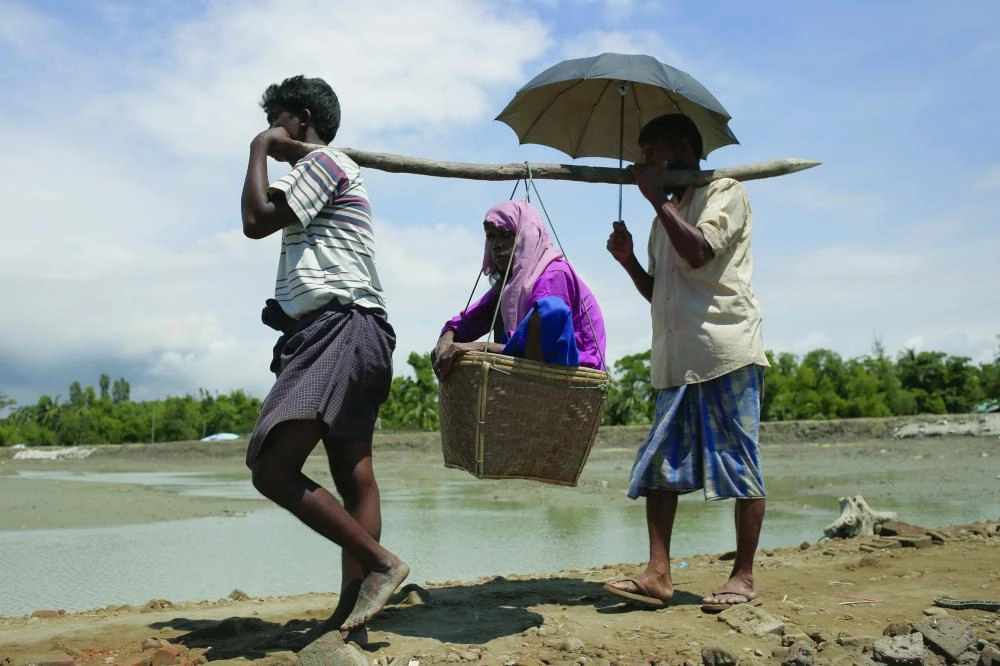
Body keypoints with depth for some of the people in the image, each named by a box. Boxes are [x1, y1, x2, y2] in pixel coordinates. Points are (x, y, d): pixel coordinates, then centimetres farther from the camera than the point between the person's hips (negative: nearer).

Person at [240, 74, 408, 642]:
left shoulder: (323, 160, -1)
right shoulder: (332, 171, 31)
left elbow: (256, 220, -8)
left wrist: (259, 150, 5)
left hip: (340, 329, -11)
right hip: (347, 337, 11)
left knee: (273, 468, -18)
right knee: (355, 478, 2)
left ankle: (379, 562, -17)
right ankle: (352, 613, 2)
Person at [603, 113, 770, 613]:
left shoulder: (725, 192, 1)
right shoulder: (665, 217, 24)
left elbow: (698, 253, -17)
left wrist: (657, 198, -9)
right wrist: (628, 261, 10)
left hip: (726, 352, -8)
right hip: (675, 360, 8)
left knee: (740, 463, -2)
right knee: (659, 464, 1)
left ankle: (744, 577, 5)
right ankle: (658, 573, 3)